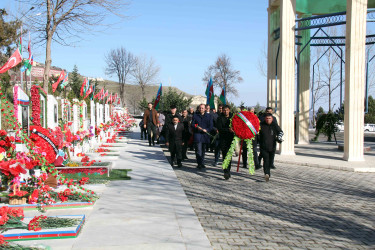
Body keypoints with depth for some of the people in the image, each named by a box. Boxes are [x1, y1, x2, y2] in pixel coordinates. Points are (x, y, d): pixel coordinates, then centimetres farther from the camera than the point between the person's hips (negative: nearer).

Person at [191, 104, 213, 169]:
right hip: (197, 135, -2)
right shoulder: (195, 115, 9)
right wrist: (196, 127, -14)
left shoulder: (209, 116, 10)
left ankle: (202, 163, 21)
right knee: (198, 150, -11)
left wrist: (206, 130, -13)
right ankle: (199, 164, -10)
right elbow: (192, 125, 7)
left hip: (205, 134, 2)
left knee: (203, 150, 11)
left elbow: (211, 125, 5)